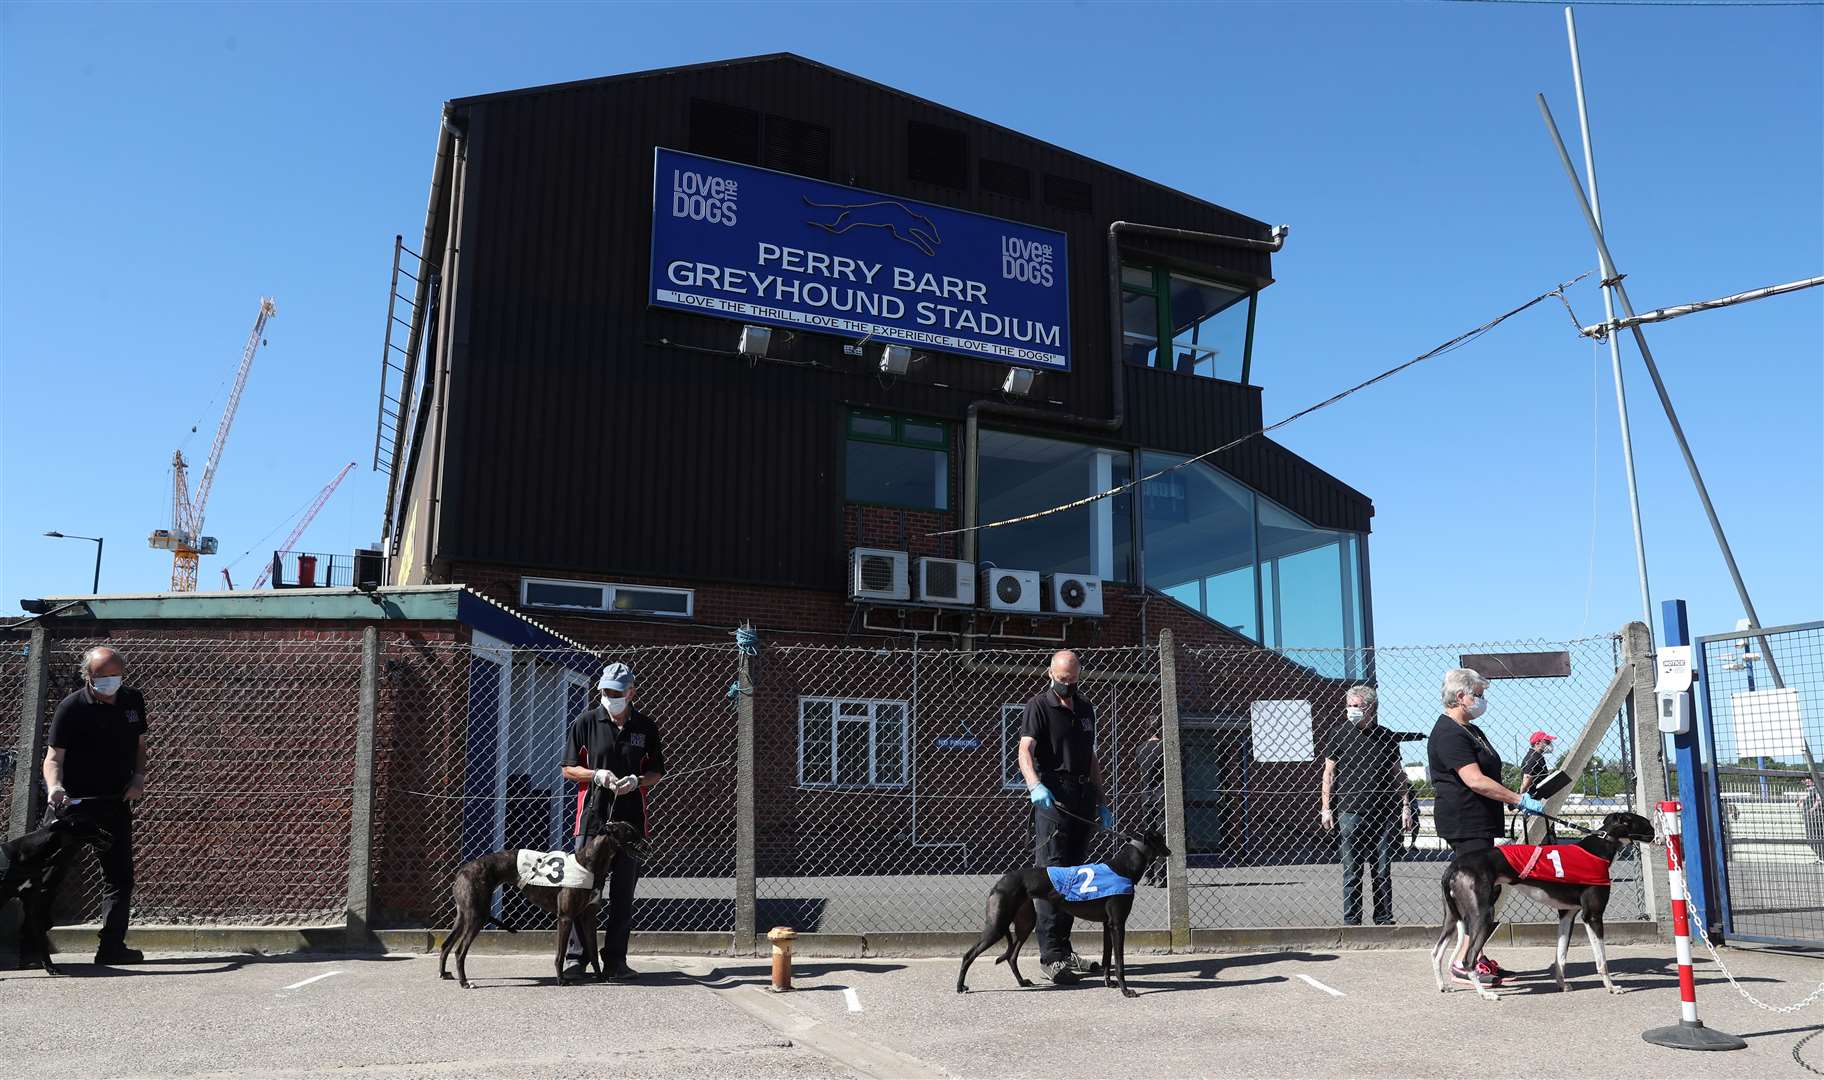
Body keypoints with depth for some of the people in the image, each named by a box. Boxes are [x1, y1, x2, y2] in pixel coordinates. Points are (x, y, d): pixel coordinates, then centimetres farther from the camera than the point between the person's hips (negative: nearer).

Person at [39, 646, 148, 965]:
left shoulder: (134, 701, 7)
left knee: (119, 877, 6)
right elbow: (53, 757, -14)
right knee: (49, 873, -4)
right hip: (71, 803, -5)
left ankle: (112, 947, 12)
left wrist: (139, 777, 0)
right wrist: (54, 786, -33)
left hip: (116, 804, 5)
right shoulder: (71, 707, -9)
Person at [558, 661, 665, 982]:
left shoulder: (646, 727, 6)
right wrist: (596, 775, -12)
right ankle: (575, 958, 5)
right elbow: (569, 769, 6)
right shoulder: (586, 722, 3)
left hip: (631, 819, 2)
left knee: (623, 895, 6)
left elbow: (656, 772, 11)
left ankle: (615, 961, 13)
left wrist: (637, 781, -10)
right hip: (592, 816, -2)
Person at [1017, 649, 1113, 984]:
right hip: (1053, 797, -7)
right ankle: (1050, 956, -10)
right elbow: (1025, 750, -16)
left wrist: (1101, 802, 21)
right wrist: (1035, 785, -34)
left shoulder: (1086, 708, 18)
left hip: (1083, 800, 7)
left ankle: (1063, 948, 18)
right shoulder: (1039, 706, -3)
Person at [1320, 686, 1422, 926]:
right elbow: (1329, 773, 3)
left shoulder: (1386, 736, 10)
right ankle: (1351, 920, 6)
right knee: (1352, 870, 0)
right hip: (1350, 811, -2)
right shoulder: (1340, 735, 3)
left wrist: (1406, 806, 8)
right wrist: (1325, 807, -3)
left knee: (1383, 870, 6)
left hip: (1384, 812, 2)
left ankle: (1384, 919, 16)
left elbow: (1398, 774, 15)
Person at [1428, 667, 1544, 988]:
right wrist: (1519, 799, -20)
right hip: (1464, 822, -10)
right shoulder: (1448, 734, -16)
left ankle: (1477, 958, 16)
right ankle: (1462, 965, -11)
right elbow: (1475, 781, -23)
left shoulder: (1470, 730, 19)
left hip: (1480, 822, 10)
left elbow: (1488, 775, 26)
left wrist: (1515, 799, 16)